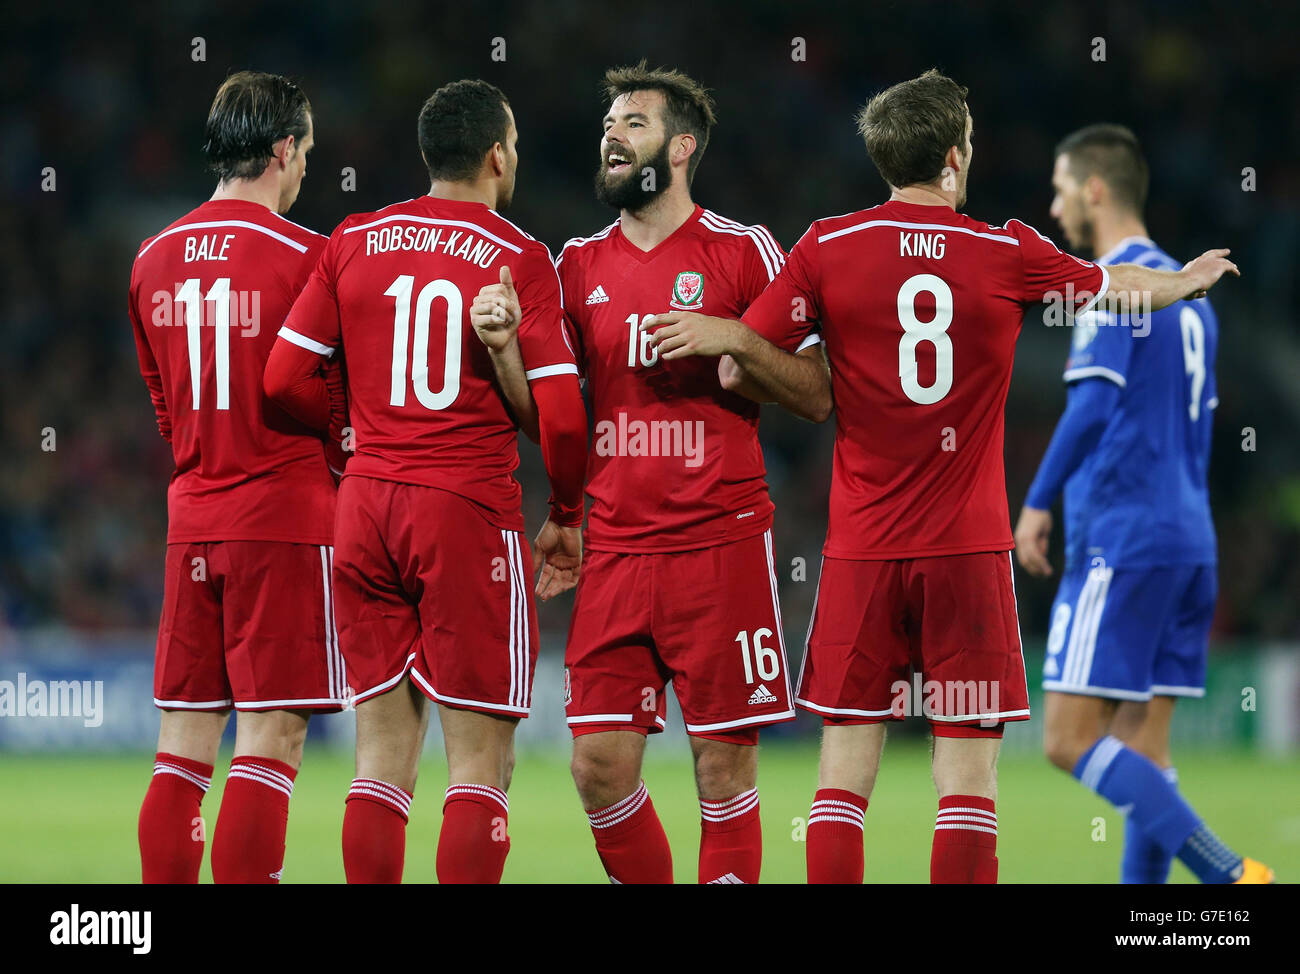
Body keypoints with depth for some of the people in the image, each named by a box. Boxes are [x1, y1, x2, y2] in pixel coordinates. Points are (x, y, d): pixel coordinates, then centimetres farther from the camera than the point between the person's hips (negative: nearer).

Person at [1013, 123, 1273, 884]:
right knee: (1141, 748, 7)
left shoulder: (1116, 284, -9)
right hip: (1189, 543, 9)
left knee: (1070, 739, -9)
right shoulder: (1188, 293, 18)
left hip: (1122, 542, -9)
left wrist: (1038, 504, -12)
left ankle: (1227, 872, -18)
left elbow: (1094, 406, -18)